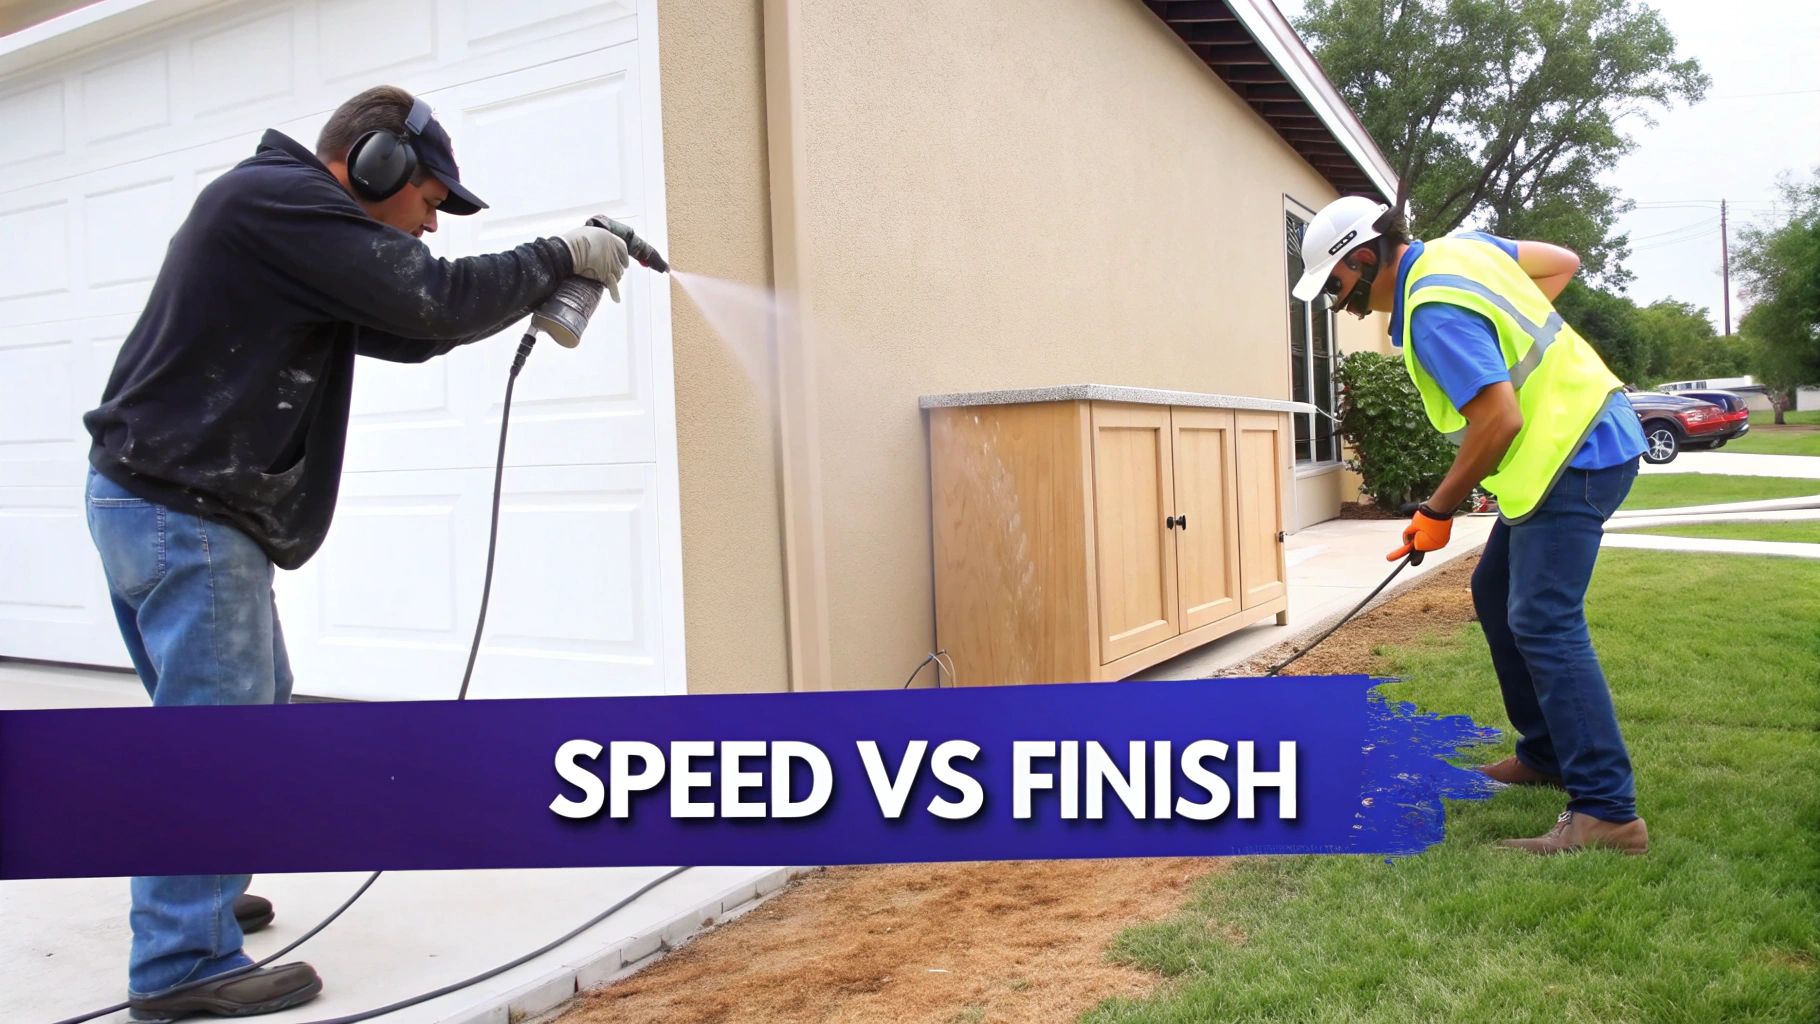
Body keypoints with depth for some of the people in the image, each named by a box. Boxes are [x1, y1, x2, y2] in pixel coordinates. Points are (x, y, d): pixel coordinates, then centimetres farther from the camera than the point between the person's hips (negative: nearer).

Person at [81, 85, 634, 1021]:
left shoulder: (288, 216, 17)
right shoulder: (281, 197, -15)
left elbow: (403, 329, 19)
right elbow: (435, 300, -22)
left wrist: (550, 279, 12)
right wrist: (558, 256, -10)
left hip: (169, 504, 11)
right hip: (182, 511, -11)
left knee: (252, 699, 19)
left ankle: (197, 891, 33)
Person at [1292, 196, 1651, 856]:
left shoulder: (1434, 312, -22)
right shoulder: (1460, 246, 8)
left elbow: (1499, 420, -27)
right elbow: (1563, 263, 20)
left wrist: (1438, 511, -15)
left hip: (1574, 456, -11)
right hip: (1584, 437, 11)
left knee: (1542, 624, -14)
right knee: (1496, 593, 17)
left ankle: (1608, 812, -12)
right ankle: (1547, 753, 26)